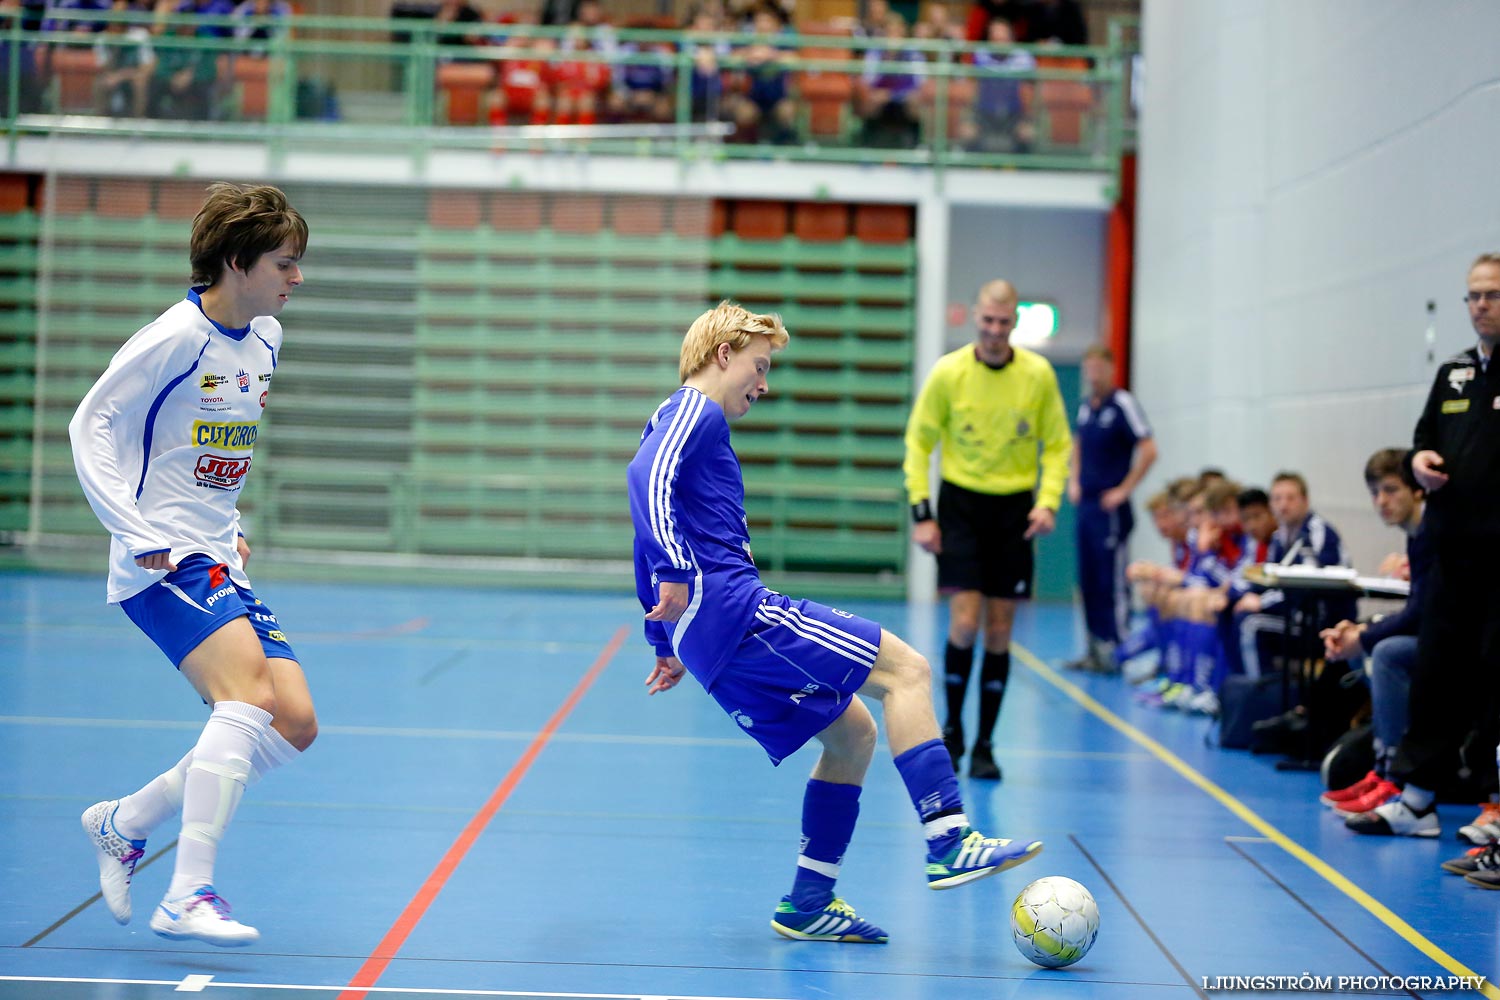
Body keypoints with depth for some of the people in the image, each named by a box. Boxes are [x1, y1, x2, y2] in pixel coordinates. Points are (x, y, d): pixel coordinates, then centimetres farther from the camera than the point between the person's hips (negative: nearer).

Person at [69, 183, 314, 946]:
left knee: (295, 723, 0)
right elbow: (90, 427, -10)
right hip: (162, 562, -8)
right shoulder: (175, 337, -13)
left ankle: (123, 823, 16)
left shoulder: (265, 339, 11)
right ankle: (187, 896, -28)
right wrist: (138, 533, -17)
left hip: (221, 563, 8)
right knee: (250, 691, -27)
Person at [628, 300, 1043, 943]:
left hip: (708, 639, 10)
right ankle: (948, 842, -19)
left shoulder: (682, 422, 28)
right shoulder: (694, 413, -2)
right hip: (731, 606, -10)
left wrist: (664, 643, 36)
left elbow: (646, 554, 33)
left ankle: (808, 904, 13)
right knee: (905, 669, -12)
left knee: (852, 733, 14)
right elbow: (648, 479, -24)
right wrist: (676, 570, -32)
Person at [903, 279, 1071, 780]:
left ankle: (984, 745, 12)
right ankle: (952, 729, 9)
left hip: (1014, 508, 2)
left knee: (999, 631, 2)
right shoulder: (948, 372, -6)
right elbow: (918, 442, 1)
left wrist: (1048, 502, -10)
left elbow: (1057, 444, 5)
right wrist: (921, 511, -6)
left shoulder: (1038, 374, -3)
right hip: (961, 503, -1)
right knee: (965, 622, -12)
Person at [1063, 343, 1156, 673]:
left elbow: (1149, 450, -16)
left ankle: (1116, 649, -3)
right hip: (1085, 506, 8)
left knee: (1112, 581, -6)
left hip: (1110, 508, -8)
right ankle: (1095, 648, 16)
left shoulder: (1123, 405, -10)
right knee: (1088, 580, 10)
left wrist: (1124, 490, -14)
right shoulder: (1085, 407, 12)